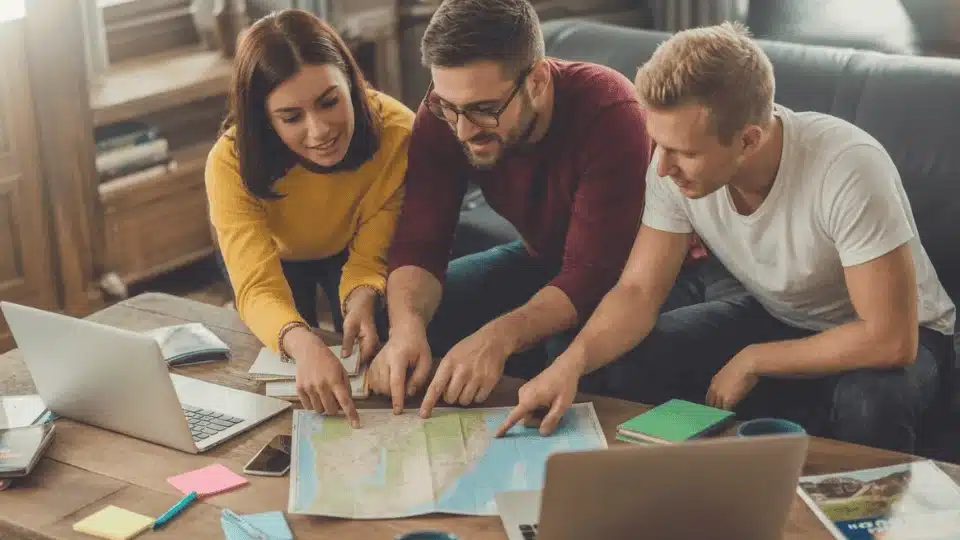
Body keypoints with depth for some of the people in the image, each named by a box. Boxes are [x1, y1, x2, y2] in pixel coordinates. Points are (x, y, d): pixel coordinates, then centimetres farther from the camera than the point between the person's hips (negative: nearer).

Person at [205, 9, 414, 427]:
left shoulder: (396, 132, -40)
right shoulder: (232, 162, -42)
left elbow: (370, 256, -30)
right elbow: (258, 287, -50)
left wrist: (361, 300, -53)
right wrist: (304, 345, -71)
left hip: (347, 253, 1)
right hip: (273, 255, 0)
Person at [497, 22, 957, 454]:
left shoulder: (847, 168, -36)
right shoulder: (676, 167, -20)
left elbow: (889, 338, -33)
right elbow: (638, 291, -14)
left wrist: (752, 362, -24)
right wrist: (573, 360, -34)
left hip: (892, 336, -4)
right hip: (778, 317, 4)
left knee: (871, 400, -38)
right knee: (623, 362, -17)